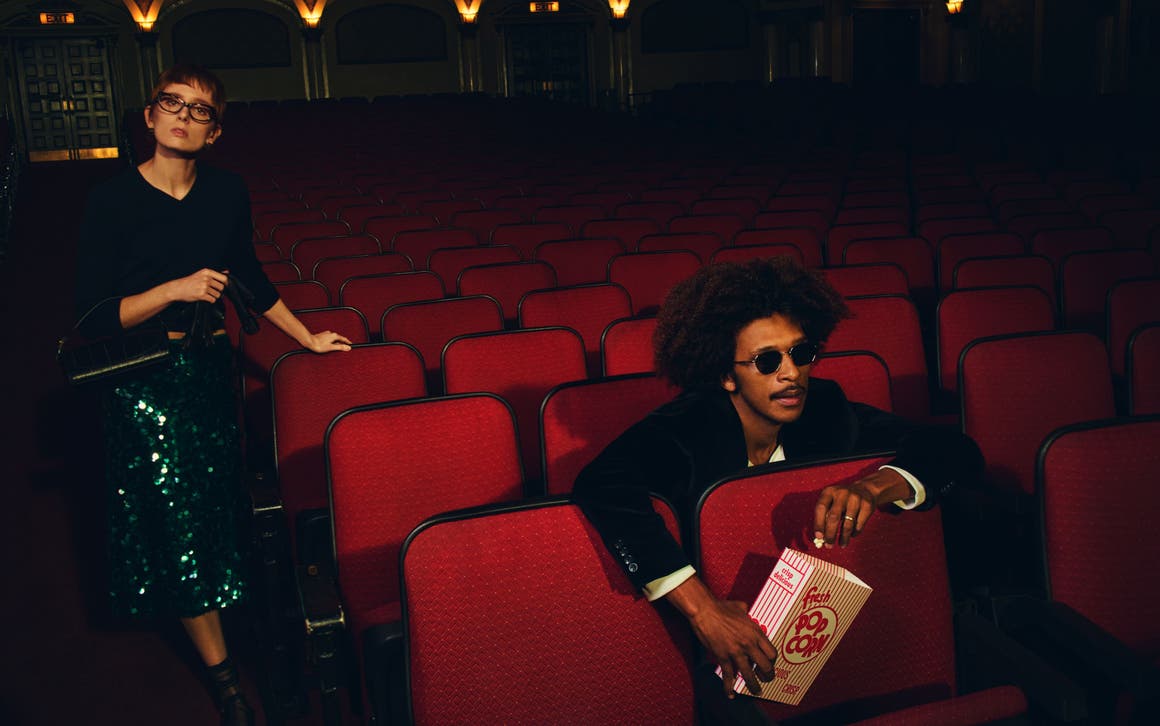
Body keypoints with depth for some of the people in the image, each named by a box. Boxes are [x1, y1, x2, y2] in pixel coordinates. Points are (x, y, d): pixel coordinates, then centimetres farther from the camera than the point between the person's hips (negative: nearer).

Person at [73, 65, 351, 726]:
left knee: (218, 502, 18)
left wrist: (308, 337, 16)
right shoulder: (113, 200, -15)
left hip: (213, 365, 5)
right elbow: (93, 317, -15)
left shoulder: (228, 193, -2)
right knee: (178, 517, 0)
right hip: (145, 379, -4)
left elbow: (249, 273, 13)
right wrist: (176, 289, -26)